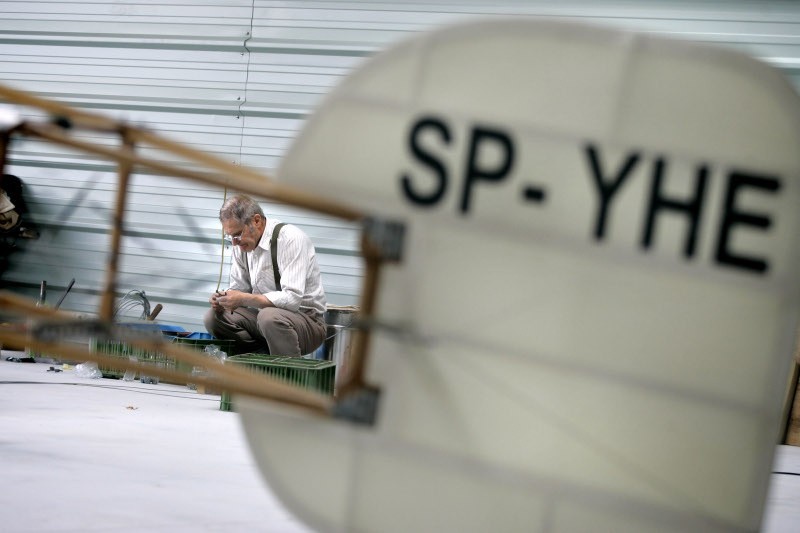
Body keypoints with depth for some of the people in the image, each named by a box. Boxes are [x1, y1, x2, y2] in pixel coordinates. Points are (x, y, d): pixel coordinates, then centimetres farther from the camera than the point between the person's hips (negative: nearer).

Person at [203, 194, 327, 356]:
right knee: (213, 317, -6)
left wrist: (244, 299, -29)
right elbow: (239, 288, 14)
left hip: (306, 318, -8)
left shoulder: (291, 239, -20)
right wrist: (222, 299, -9)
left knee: (269, 317, -37)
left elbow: (292, 299, -27)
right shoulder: (242, 243, 4)